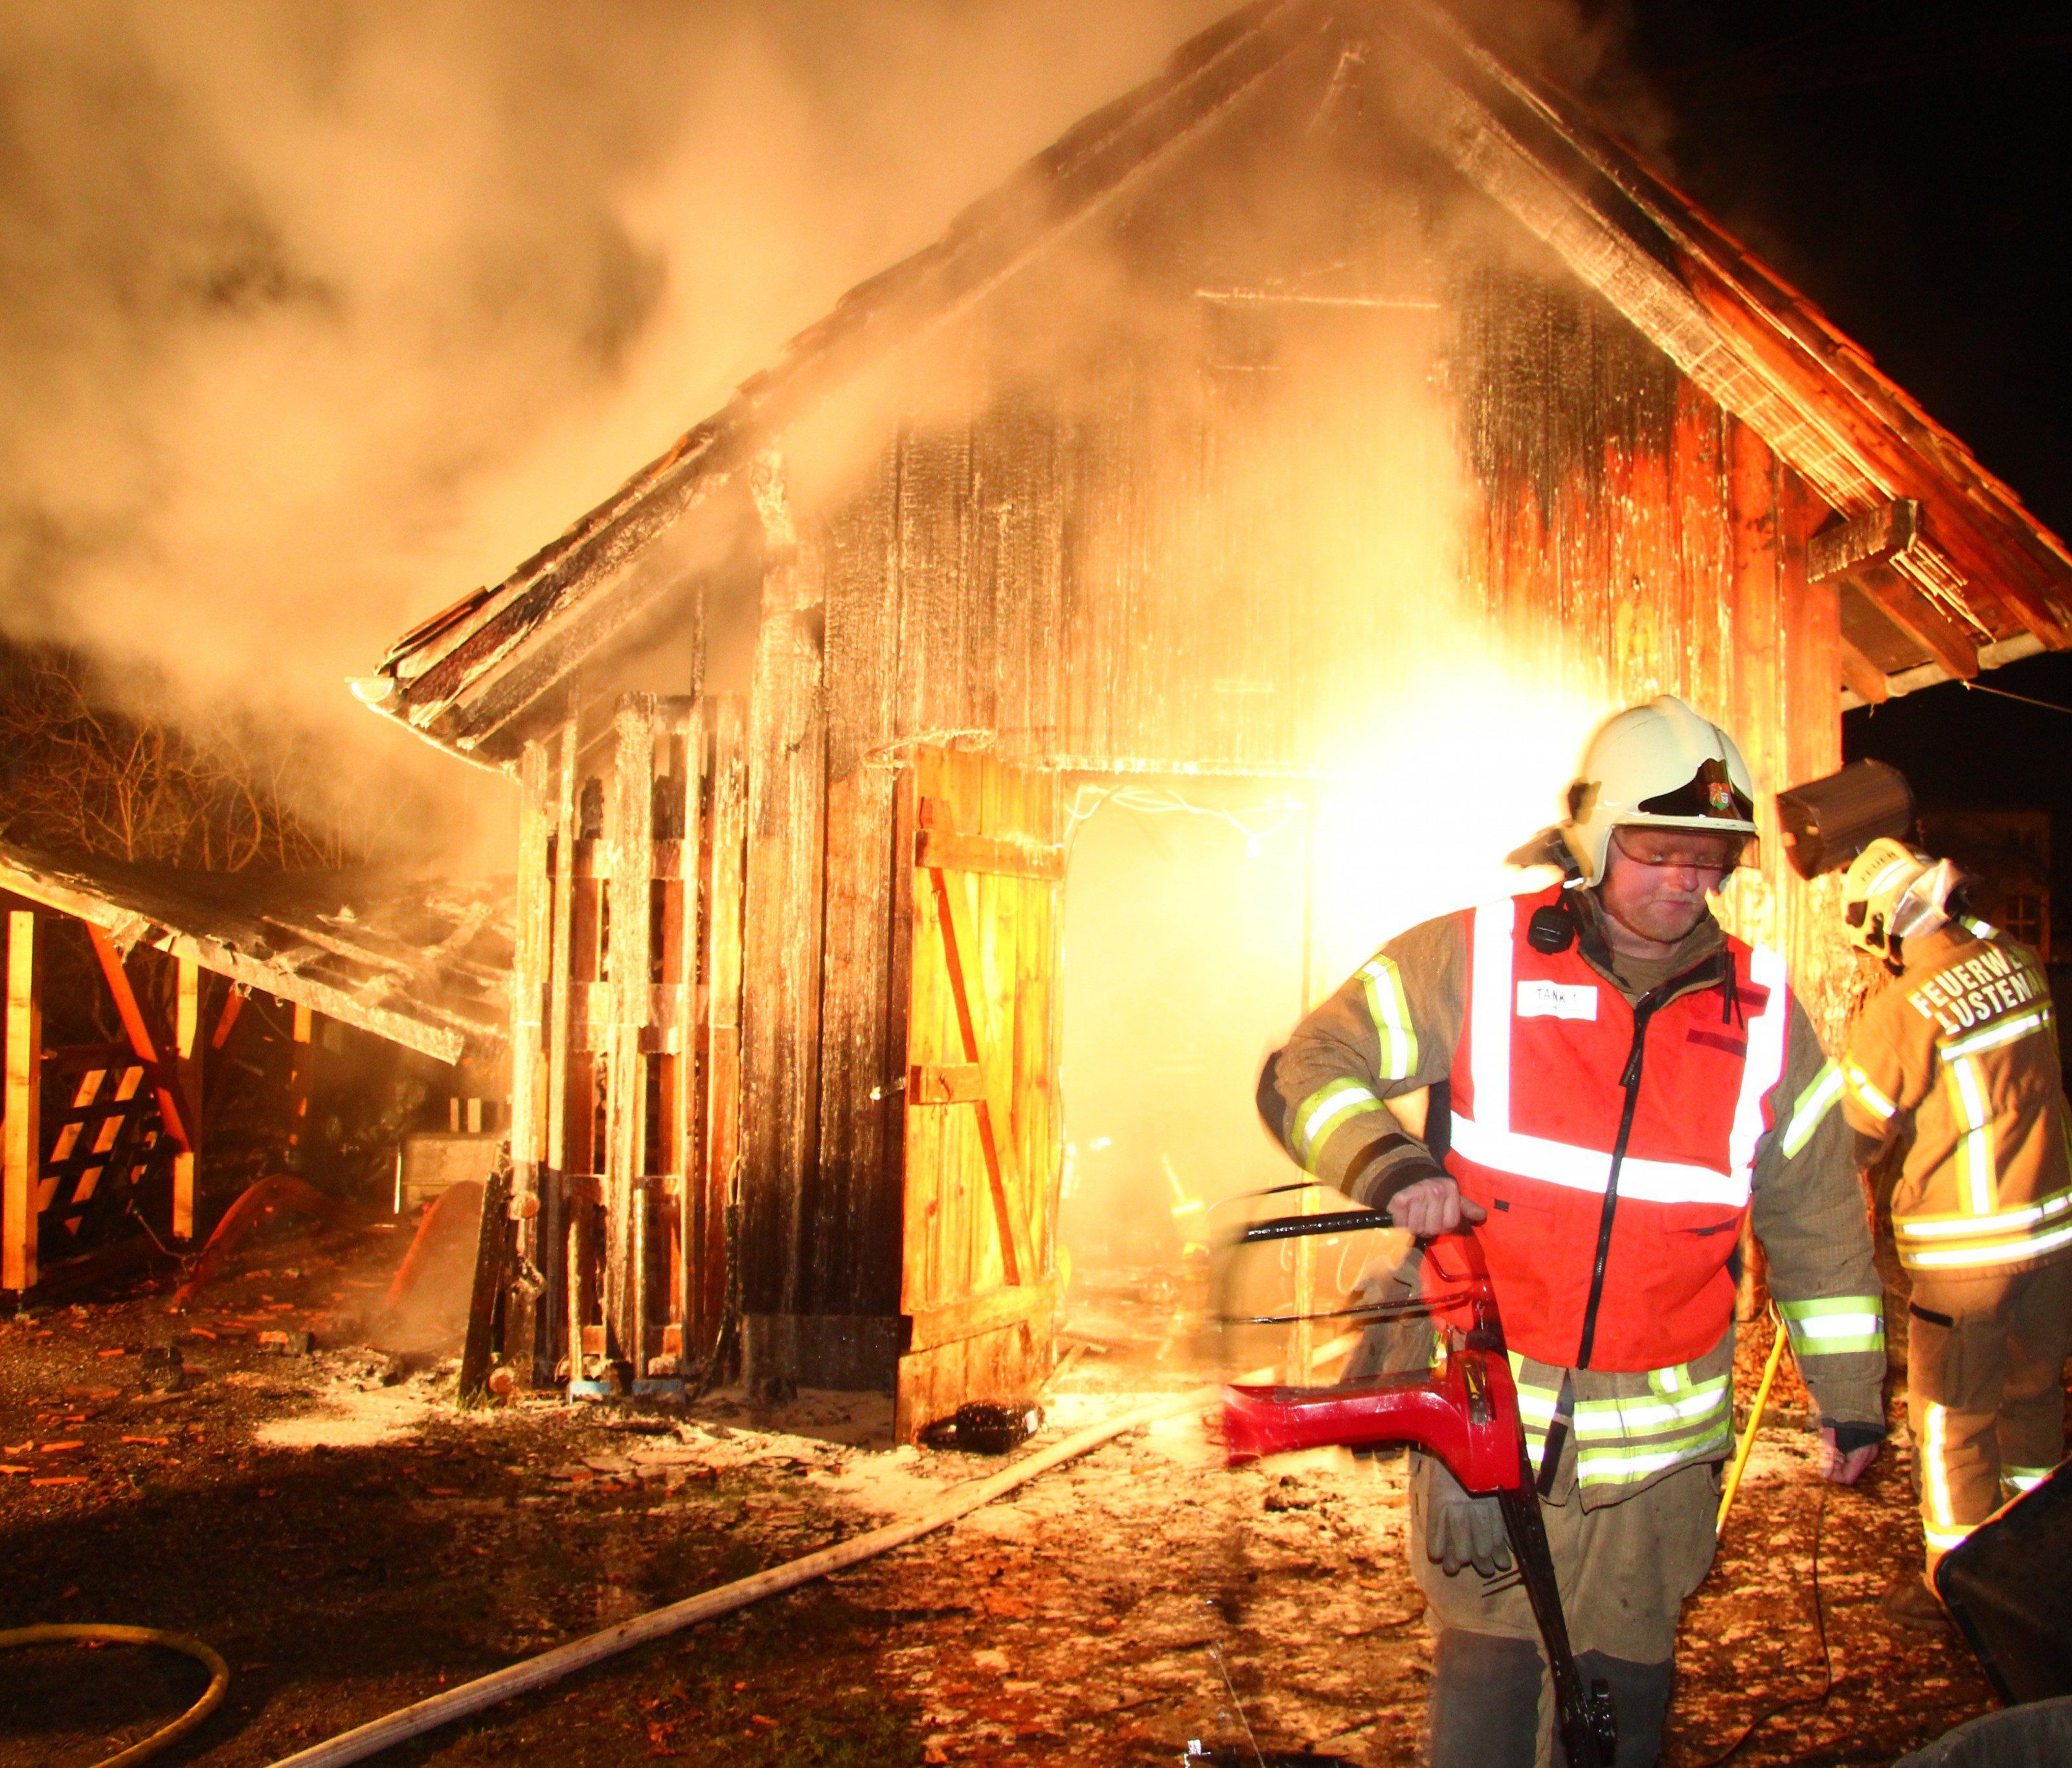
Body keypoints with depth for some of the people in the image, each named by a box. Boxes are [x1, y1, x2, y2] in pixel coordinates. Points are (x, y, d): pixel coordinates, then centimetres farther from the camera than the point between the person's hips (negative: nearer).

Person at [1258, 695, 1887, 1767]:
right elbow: (1306, 1072, -2)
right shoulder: (1473, 963, -6)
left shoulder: (1764, 1016, 3)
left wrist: (1851, 1396, 17)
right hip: (1484, 1414, -2)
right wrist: (1387, 1166, -20)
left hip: (1656, 1441, 2)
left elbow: (1819, 1221, 13)